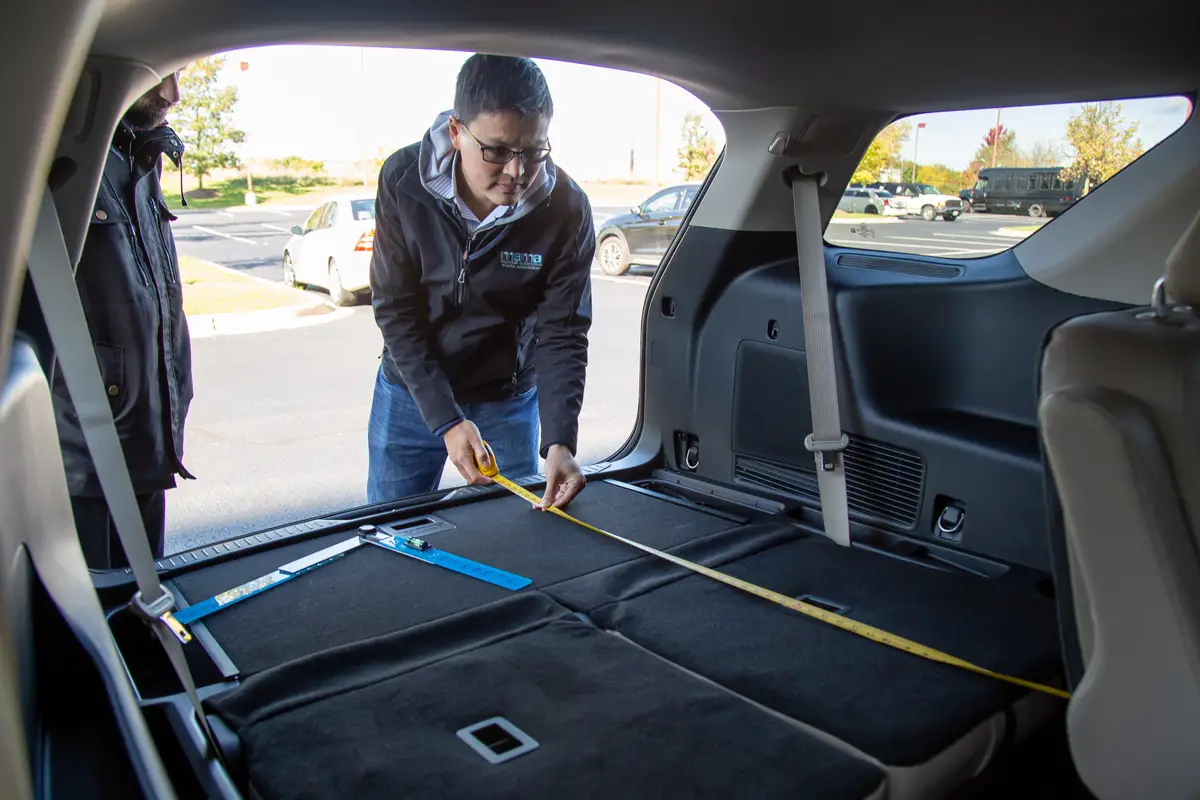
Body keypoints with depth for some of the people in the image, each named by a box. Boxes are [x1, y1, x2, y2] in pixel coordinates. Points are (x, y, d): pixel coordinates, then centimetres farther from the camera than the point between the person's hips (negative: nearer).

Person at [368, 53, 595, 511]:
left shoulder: (566, 208, -19)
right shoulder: (403, 181, -18)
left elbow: (561, 334, -16)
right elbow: (395, 310, -14)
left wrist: (560, 440, -30)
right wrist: (445, 418, -21)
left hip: (507, 401, 0)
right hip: (411, 391, 1)